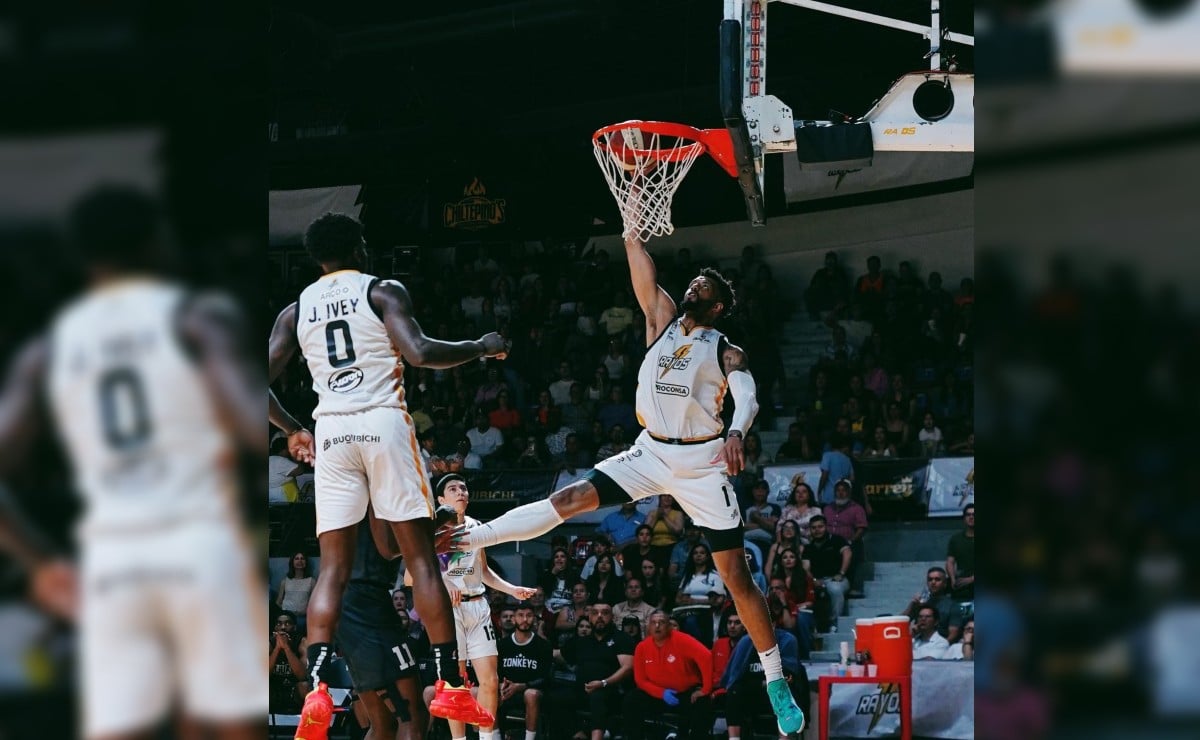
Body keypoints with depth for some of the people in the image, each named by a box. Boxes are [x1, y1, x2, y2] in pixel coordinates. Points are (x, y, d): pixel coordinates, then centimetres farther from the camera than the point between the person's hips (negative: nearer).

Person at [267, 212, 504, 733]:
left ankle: (316, 690, -13)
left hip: (331, 433, 3)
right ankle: (451, 685, -3)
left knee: (333, 568, 4)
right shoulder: (383, 291, 2)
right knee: (421, 557, 1)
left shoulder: (296, 310, 14)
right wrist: (482, 347, 3)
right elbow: (419, 353, -13)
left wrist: (291, 430, 26)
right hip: (384, 422, -3)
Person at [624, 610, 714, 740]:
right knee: (633, 700, -20)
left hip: (687, 693, -3)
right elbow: (641, 680, -2)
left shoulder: (681, 640, -17)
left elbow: (706, 657, -27)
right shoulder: (642, 648, -5)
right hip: (658, 695, 3)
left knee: (702, 702, -34)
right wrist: (662, 693, -19)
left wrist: (705, 690, -27)